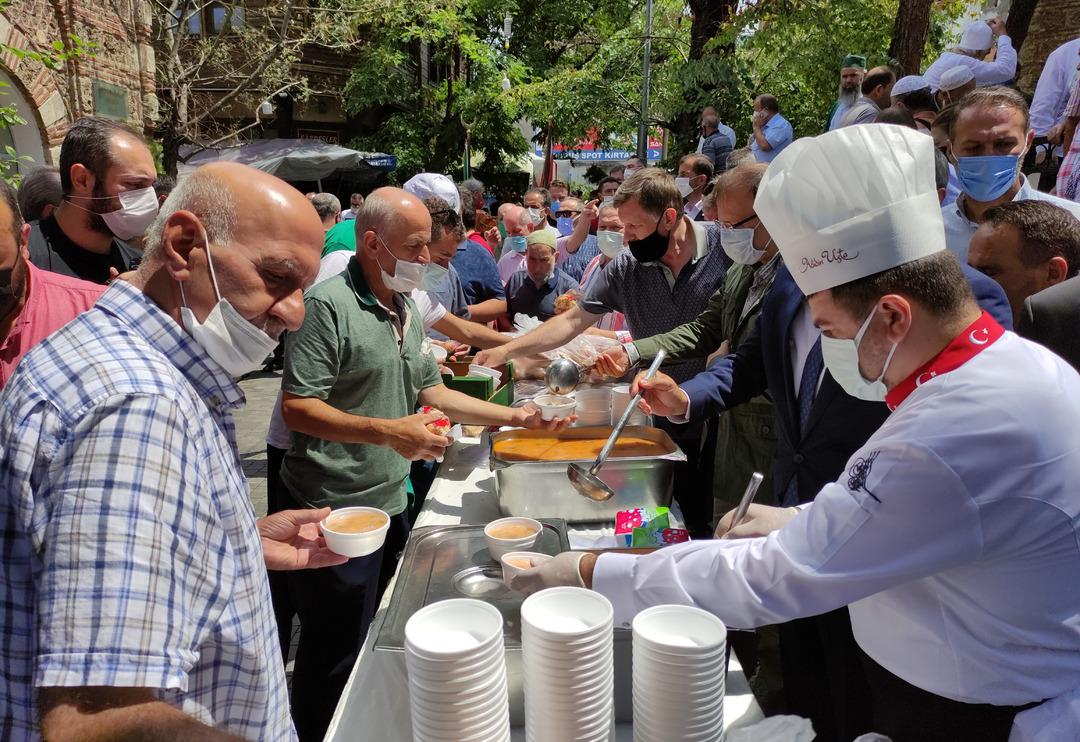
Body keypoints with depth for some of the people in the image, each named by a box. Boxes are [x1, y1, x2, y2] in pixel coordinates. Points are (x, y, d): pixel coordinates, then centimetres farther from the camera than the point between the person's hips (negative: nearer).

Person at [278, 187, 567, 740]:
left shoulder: (404, 309, 12)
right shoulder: (327, 306, -16)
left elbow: (431, 392, 16)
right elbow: (297, 408, -20)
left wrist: (516, 416, 8)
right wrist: (389, 432, -26)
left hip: (390, 503, 8)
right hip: (336, 509, -8)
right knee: (335, 658, 6)